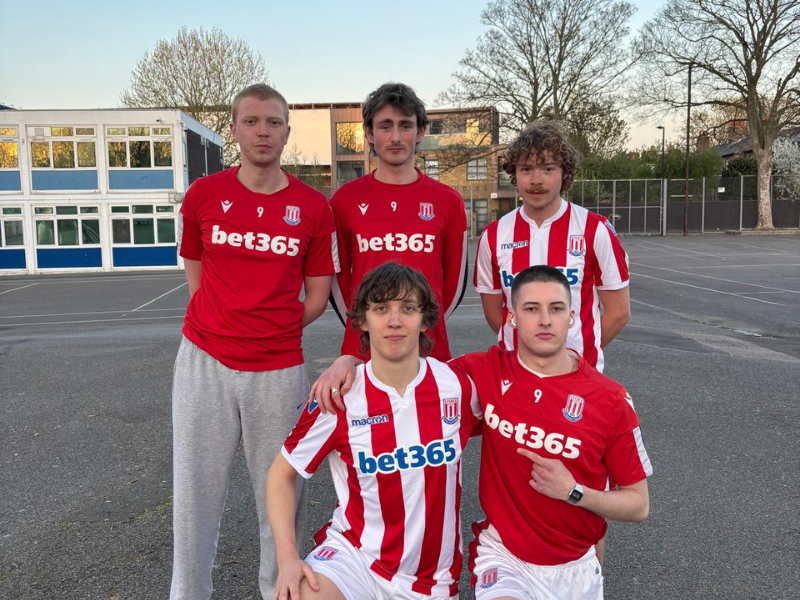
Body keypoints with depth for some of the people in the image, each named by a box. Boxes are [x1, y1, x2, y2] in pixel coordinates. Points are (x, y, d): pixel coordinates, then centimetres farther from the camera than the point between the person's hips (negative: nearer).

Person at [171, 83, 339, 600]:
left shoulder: (314, 207, 1)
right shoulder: (203, 195, 3)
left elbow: (318, 296, 7)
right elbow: (195, 274, 14)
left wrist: (270, 330, -2)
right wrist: (223, 329, 2)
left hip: (279, 370, 0)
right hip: (205, 363, 1)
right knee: (197, 491, 8)